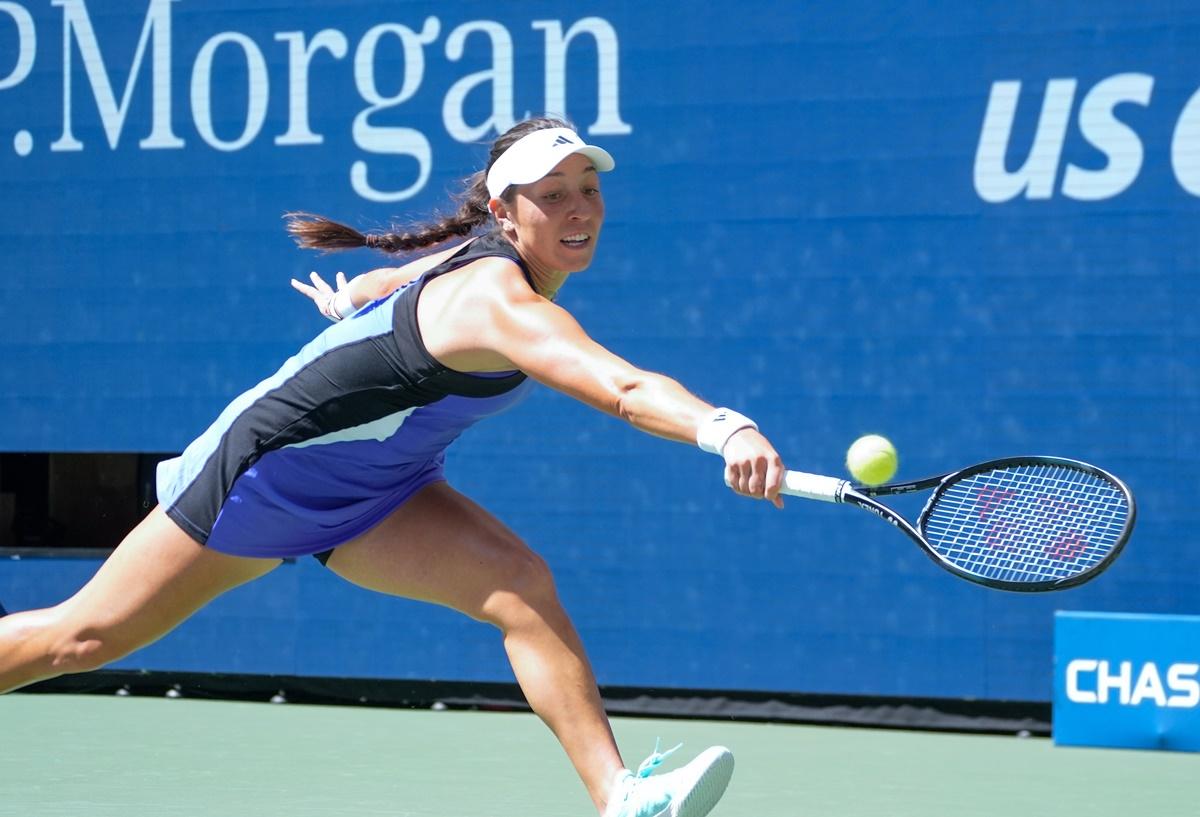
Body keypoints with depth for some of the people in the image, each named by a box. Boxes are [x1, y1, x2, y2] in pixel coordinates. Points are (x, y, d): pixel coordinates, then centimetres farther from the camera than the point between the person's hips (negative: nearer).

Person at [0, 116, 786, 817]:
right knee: (88, 637, 5)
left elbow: (395, 282, 18)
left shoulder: (482, 256, -5)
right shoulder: (500, 302, -34)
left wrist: (352, 302, 39)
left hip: (370, 493, 8)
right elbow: (624, 387, -53)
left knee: (520, 585, -17)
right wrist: (723, 429, -67)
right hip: (270, 468, -8)